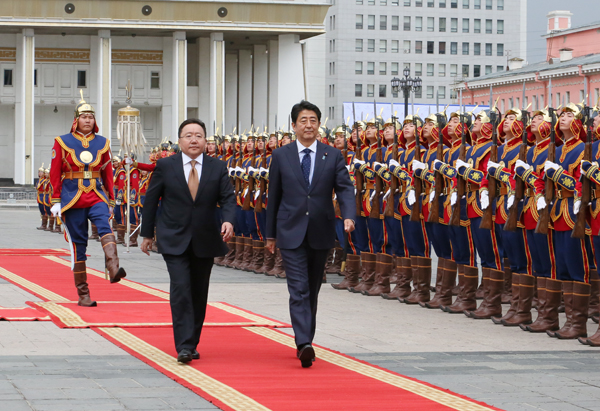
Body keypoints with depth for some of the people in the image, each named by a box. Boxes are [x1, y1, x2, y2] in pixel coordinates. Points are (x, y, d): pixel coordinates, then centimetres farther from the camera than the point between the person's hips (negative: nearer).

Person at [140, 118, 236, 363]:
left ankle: (192, 344, 22)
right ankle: (184, 346, -16)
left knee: (199, 294, 9)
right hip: (174, 241, -3)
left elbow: (227, 198, -2)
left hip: (205, 241, 3)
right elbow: (151, 200, 4)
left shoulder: (218, 168, 3)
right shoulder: (165, 166, -1)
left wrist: (228, 221, -23)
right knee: (181, 290, -14)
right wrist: (147, 234, 5)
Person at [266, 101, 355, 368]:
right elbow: (274, 196, 8)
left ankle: (306, 341, 24)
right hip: (291, 234, -2)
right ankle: (304, 344, -22)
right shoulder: (281, 156, 3)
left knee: (312, 291, 12)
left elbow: (344, 188, -3)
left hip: (321, 234, 2)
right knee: (299, 290, -12)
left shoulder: (333, 156, 5)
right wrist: (271, 234, 9)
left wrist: (348, 216, -22)